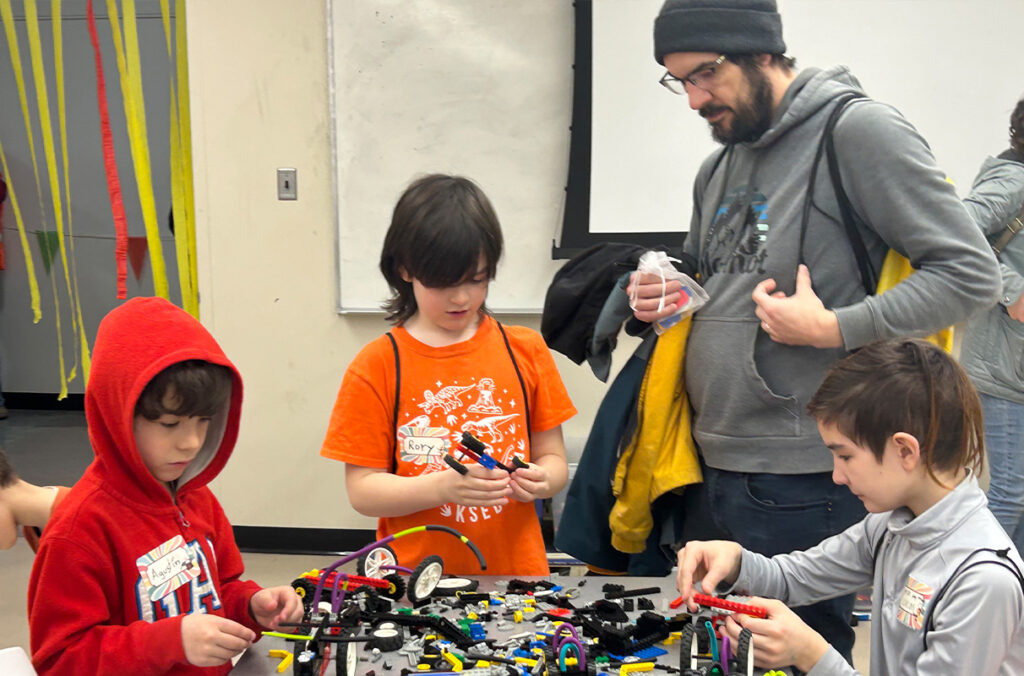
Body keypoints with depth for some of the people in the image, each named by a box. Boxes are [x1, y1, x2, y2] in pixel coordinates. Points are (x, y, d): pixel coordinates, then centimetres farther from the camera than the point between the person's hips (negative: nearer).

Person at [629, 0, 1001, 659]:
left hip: (801, 481, -8)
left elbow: (971, 272, -12)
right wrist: (666, 298, 5)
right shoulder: (718, 168, 15)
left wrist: (834, 329, -19)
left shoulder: (859, 129, -9)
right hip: (712, 470, 8)